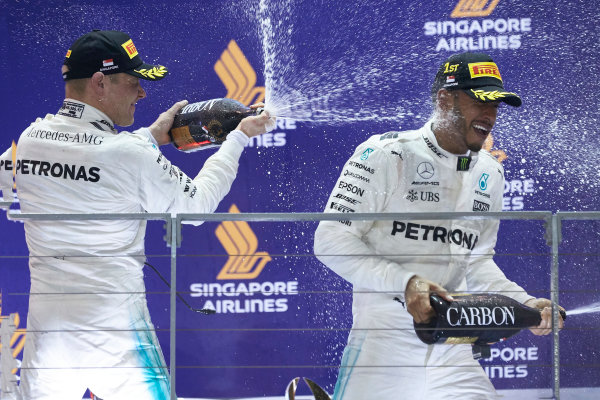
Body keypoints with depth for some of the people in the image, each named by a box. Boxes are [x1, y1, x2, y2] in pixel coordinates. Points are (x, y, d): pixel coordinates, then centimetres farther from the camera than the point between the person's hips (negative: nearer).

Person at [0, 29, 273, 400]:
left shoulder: (30, 138, 2)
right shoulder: (131, 155, -15)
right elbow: (195, 205, -1)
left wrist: (152, 136, 22)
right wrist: (239, 138, 9)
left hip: (46, 322, 5)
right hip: (115, 330, -5)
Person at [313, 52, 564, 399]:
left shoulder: (490, 173, 13)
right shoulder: (386, 155, -7)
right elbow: (332, 241, -11)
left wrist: (524, 302, 4)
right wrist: (403, 283, -21)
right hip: (382, 342, -5)